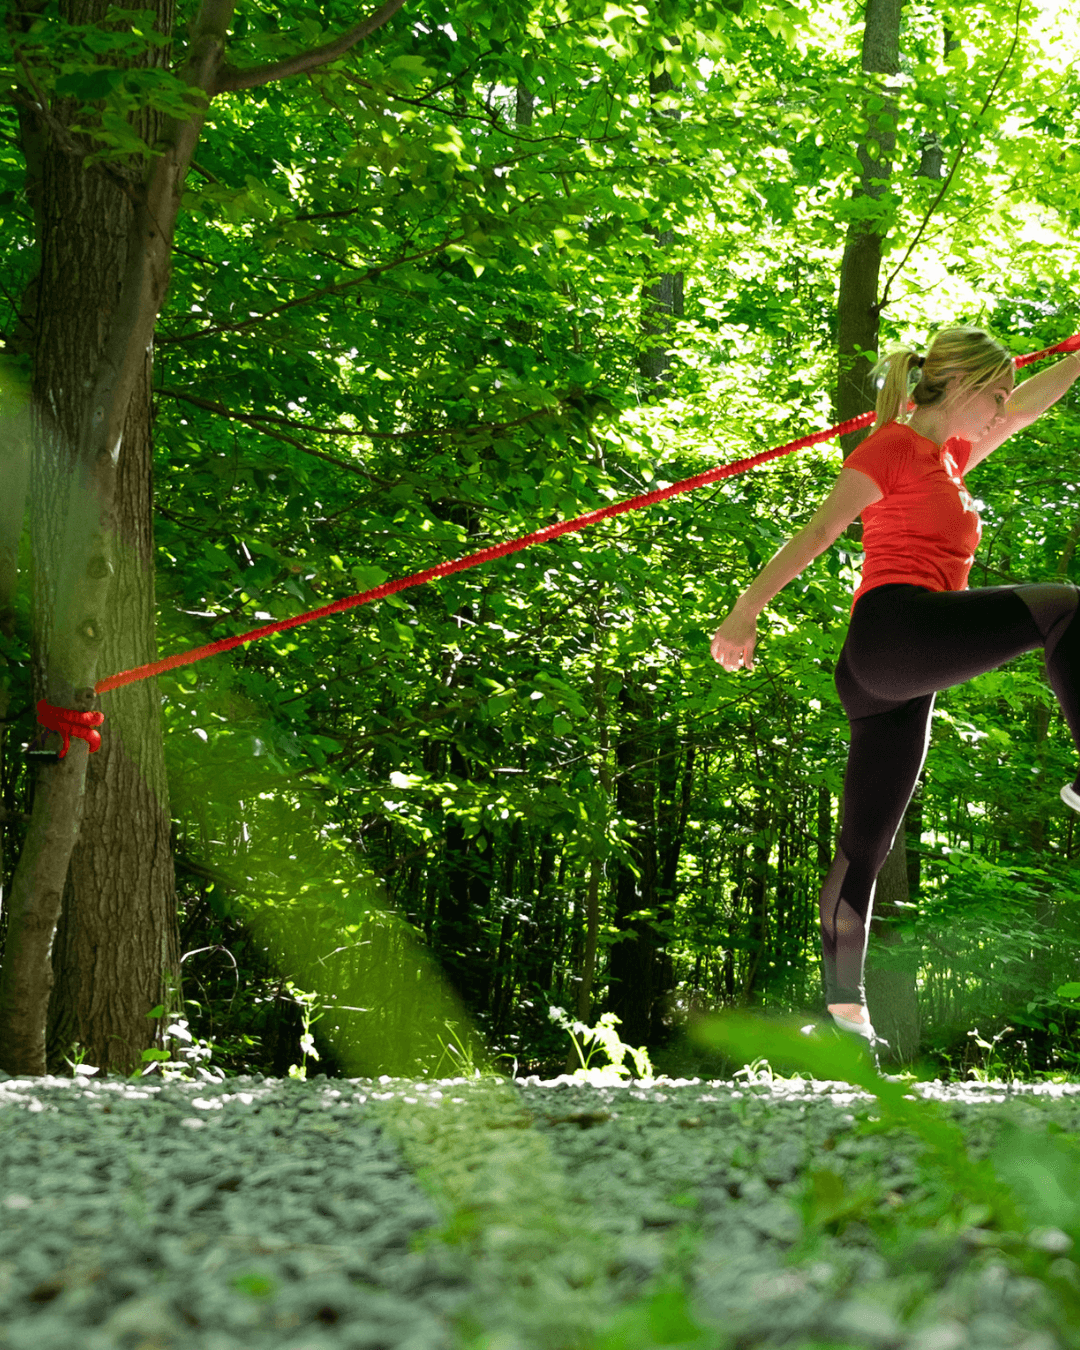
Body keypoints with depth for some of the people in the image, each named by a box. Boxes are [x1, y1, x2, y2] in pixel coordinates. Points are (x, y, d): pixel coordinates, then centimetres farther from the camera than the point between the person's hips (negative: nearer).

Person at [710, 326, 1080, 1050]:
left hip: (901, 678, 9)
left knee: (866, 846, 9)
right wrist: (748, 608, -11)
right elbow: (818, 531, -6)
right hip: (896, 624, -9)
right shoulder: (895, 445, 0)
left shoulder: (951, 458, 26)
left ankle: (845, 1009, 12)